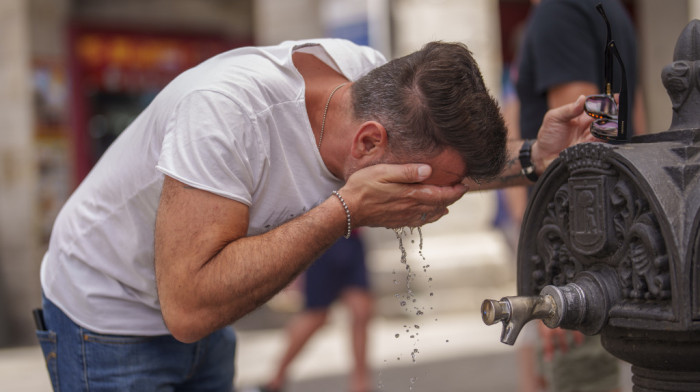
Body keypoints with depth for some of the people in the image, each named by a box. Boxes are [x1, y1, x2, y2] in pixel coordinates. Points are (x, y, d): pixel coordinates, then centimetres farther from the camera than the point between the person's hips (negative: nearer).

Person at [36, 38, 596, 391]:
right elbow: (187, 306, -40)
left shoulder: (374, 78, -17)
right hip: (112, 318, -6)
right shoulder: (228, 108, -37)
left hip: (201, 314, 6)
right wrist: (346, 211, -40)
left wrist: (532, 158, -16)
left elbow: (449, 159, 4)